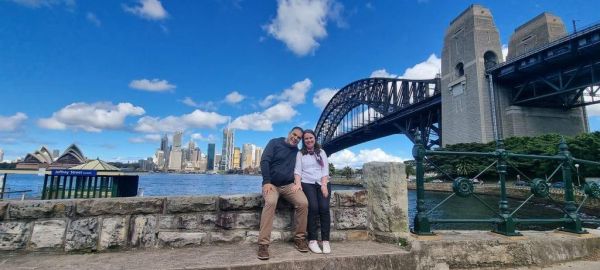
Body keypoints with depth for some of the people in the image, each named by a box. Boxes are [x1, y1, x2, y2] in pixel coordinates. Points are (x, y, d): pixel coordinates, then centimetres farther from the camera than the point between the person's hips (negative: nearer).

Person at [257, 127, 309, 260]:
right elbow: (264, 161, -9)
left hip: (289, 185, 4)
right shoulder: (275, 143, 0)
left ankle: (299, 238, -4)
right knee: (270, 202, -35)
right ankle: (263, 244, -30)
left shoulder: (297, 151, 13)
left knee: (303, 203, -23)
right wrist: (266, 182, -19)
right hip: (271, 184, -3)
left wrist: (298, 181, -9)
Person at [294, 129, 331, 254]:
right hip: (307, 183, -1)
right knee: (313, 207, -23)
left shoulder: (321, 152, 16)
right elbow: (297, 170, 3)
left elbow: (325, 170, 6)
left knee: (324, 207, -20)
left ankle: (325, 240, -13)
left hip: (322, 183, 1)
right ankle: (312, 240, -15)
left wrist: (324, 185, -8)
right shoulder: (300, 154, 13)